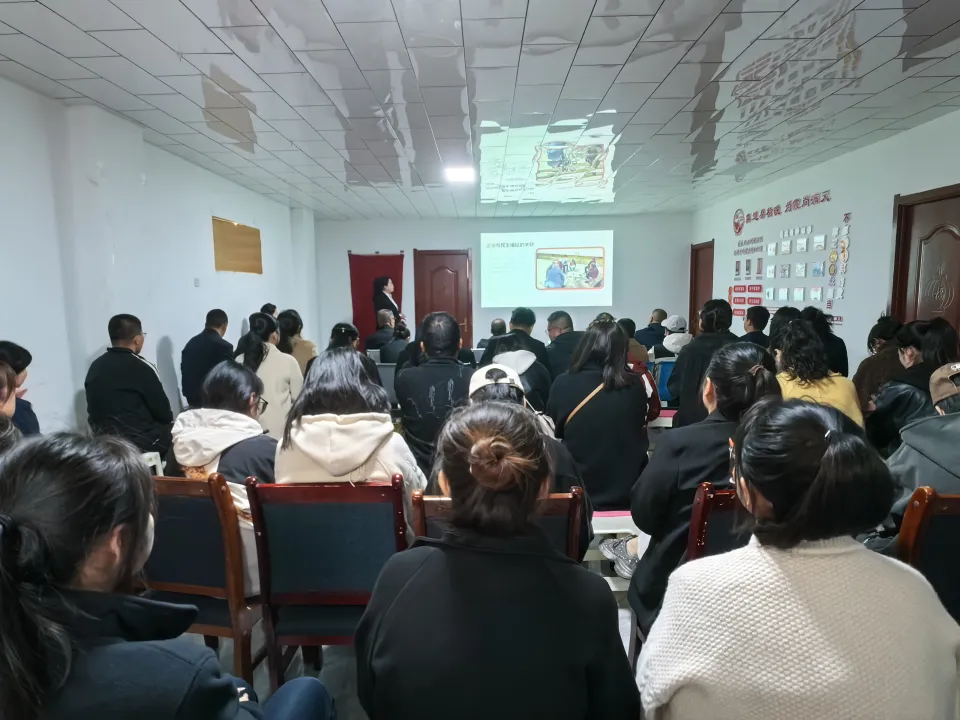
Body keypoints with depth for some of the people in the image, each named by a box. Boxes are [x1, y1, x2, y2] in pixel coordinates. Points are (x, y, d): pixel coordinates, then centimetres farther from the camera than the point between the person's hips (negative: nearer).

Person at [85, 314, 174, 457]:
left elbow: (94, 411, 12)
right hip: (140, 441, -7)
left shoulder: (95, 366, 4)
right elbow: (163, 414, -10)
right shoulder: (142, 367, -15)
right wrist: (169, 420, 10)